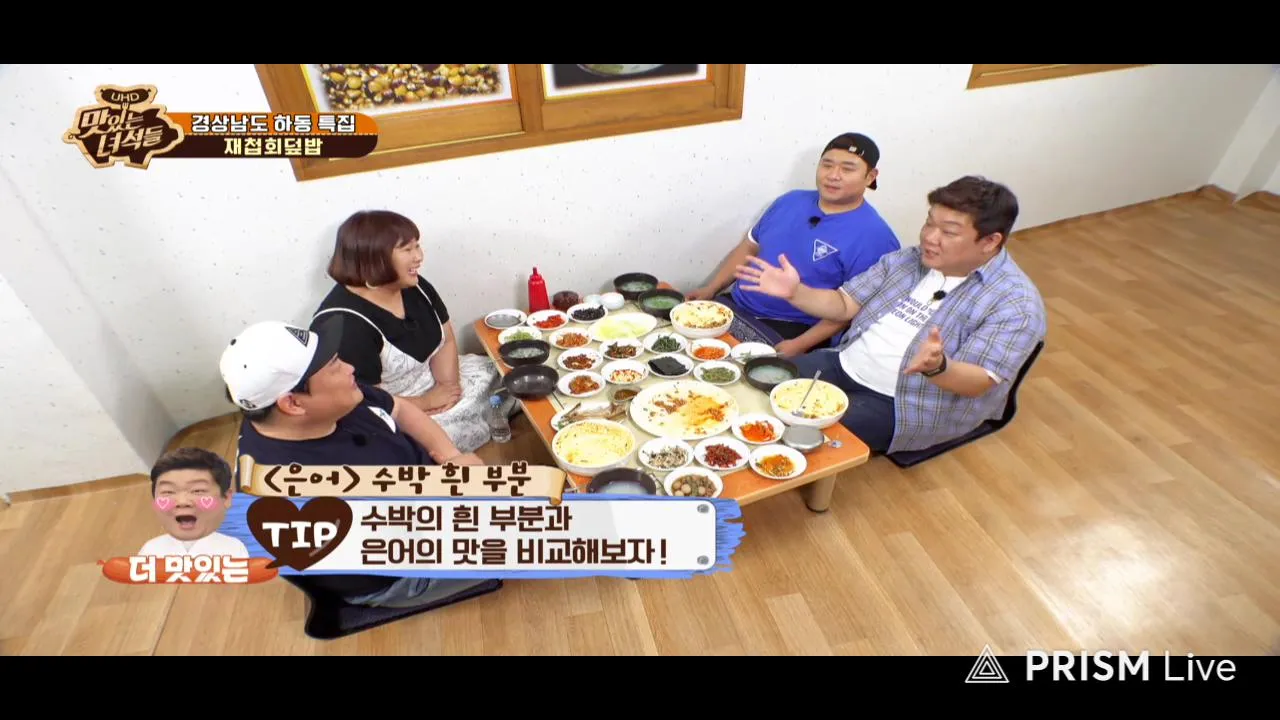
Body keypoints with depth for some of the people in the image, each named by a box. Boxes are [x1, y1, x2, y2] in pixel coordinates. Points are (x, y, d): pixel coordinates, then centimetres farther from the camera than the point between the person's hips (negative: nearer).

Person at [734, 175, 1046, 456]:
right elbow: (845, 305, 5)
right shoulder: (907, 259, 6)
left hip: (906, 405, -6)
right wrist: (795, 292, -13)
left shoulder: (1015, 302, -12)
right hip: (843, 366, 6)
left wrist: (936, 367, -42)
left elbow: (978, 382, -19)